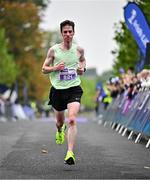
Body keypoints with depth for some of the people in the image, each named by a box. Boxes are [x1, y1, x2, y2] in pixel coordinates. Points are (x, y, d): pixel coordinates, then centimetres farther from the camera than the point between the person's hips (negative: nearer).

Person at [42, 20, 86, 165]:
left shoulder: (79, 49, 2)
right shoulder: (53, 50, -2)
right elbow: (44, 69, 4)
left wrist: (83, 68, 2)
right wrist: (55, 68, -16)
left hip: (74, 89, -1)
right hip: (58, 89, 1)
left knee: (72, 120, -21)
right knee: (60, 121, 18)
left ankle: (70, 153, -24)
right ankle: (60, 130, 57)